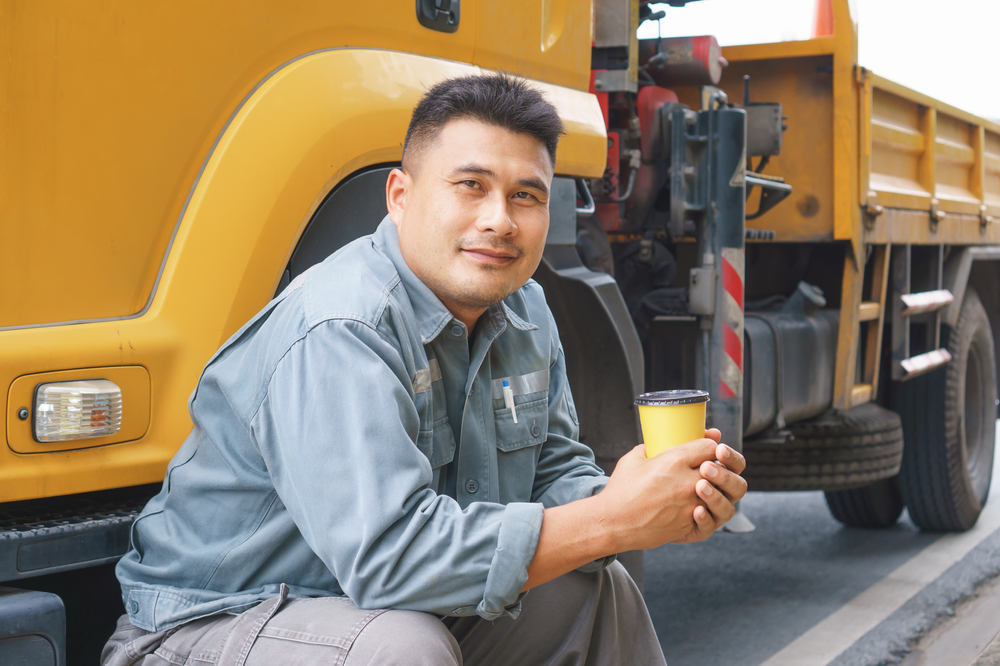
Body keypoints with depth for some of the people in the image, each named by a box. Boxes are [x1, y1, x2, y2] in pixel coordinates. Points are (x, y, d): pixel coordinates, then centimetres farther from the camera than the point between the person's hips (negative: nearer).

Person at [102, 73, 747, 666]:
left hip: (400, 610, 8)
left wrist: (659, 510, -15)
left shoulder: (522, 312, 0)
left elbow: (551, 474, 8)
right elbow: (385, 554, -37)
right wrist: (613, 520, -31)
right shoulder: (336, 332, -29)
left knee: (601, 589, 7)